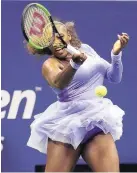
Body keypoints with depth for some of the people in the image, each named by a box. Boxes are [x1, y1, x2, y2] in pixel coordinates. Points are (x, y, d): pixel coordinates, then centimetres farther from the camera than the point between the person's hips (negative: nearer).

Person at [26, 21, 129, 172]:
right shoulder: (50, 64, -3)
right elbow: (58, 84, -27)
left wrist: (116, 53, -1)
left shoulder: (86, 49, 14)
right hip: (68, 123, -4)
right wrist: (74, 64, -45)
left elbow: (114, 77, 17)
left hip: (98, 121, 4)